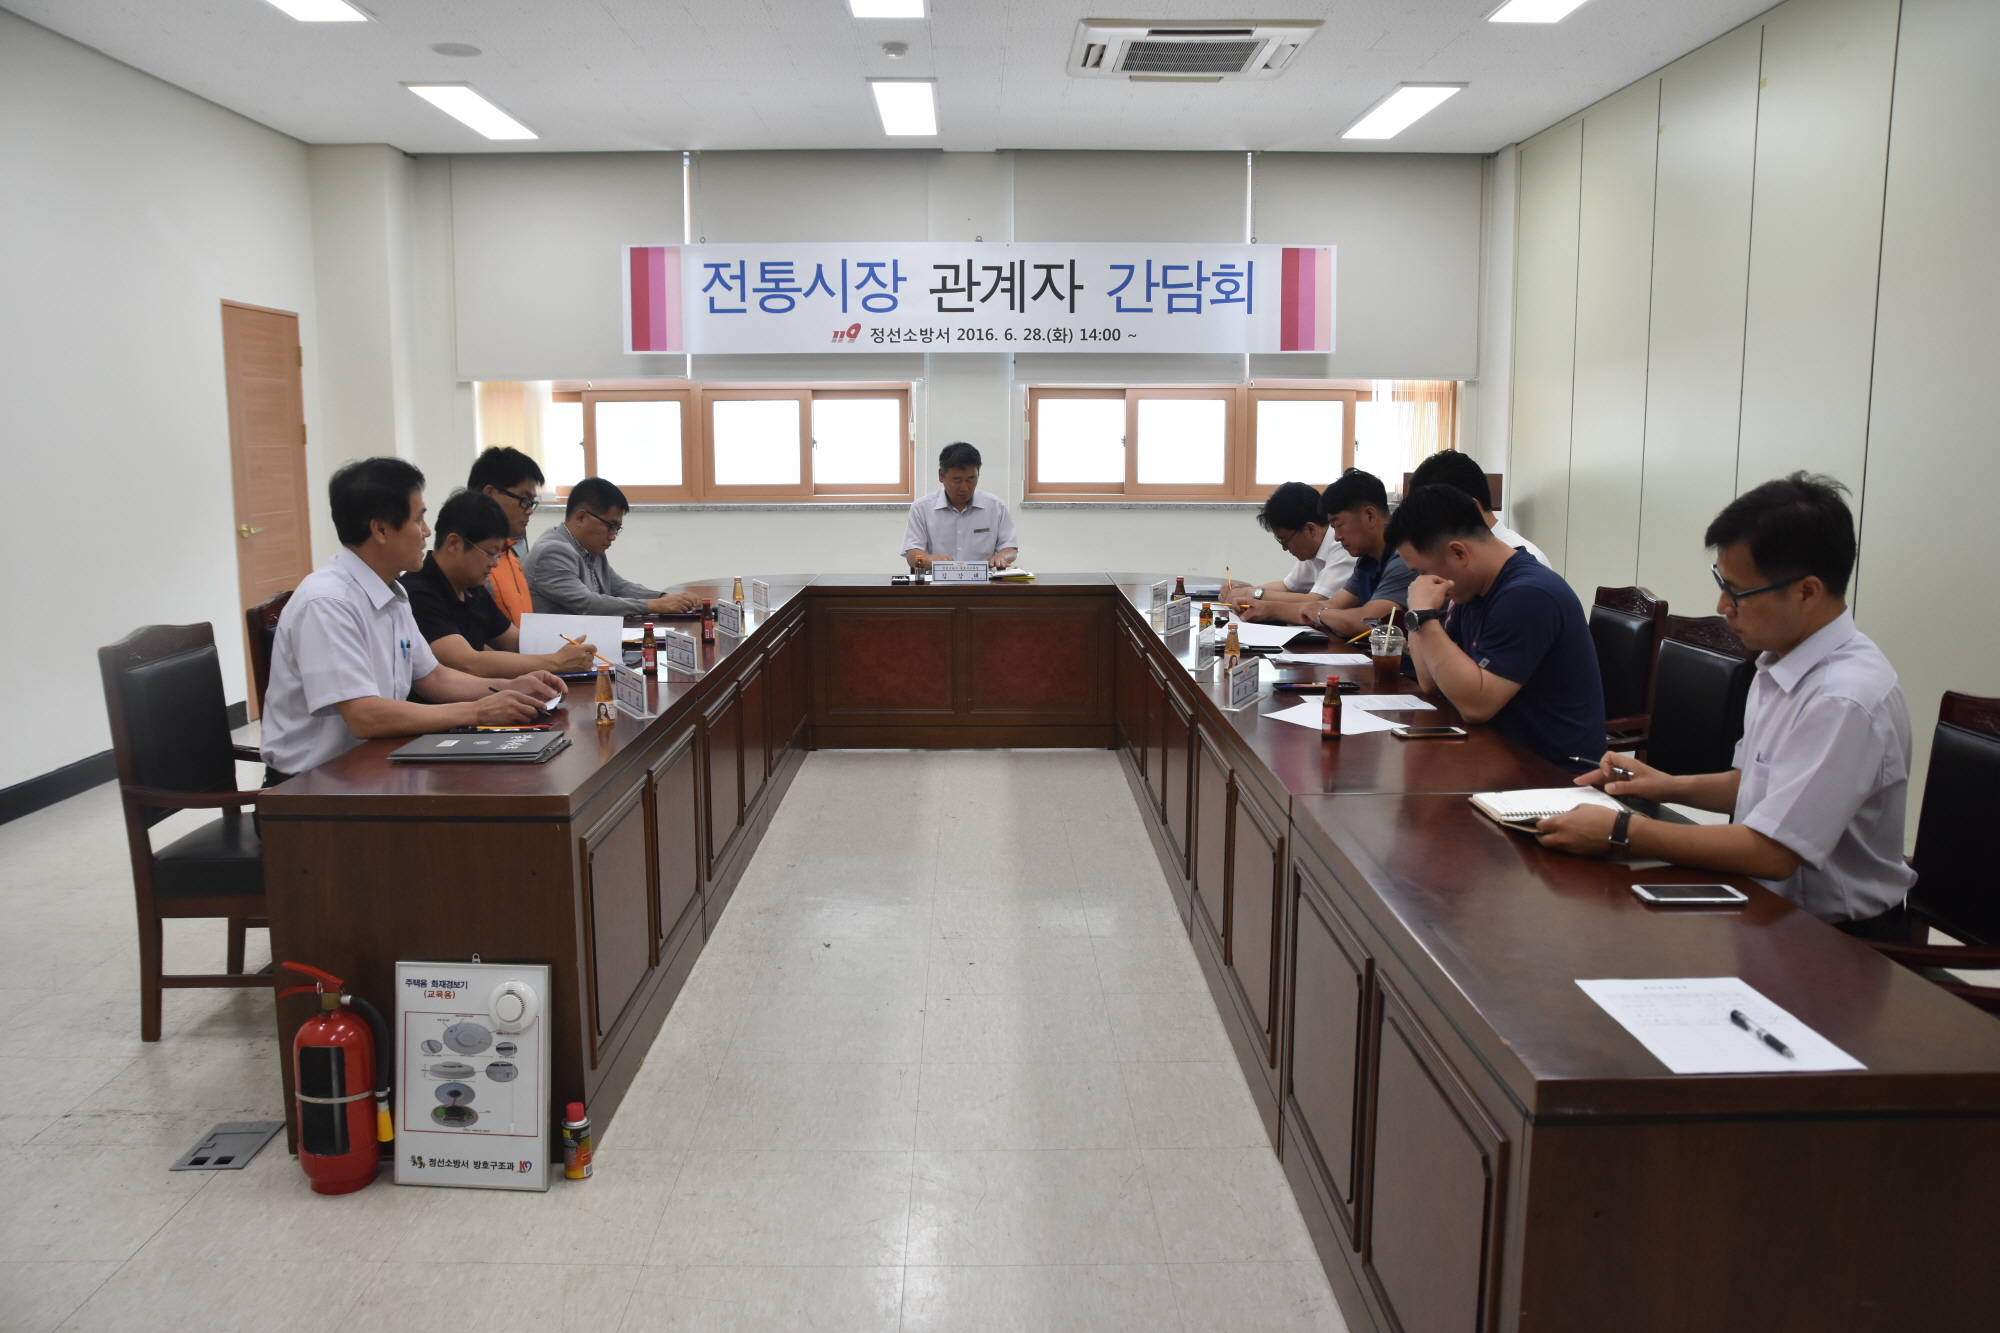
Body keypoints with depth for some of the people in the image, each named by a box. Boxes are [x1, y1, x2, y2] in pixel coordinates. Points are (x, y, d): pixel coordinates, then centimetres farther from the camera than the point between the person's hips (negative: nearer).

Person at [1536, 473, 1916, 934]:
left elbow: (1771, 852, -25)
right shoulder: (1783, 661, 4)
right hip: (1770, 908, 8)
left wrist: (1621, 832, -22)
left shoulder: (1845, 700, -25)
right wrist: (1671, 786, 5)